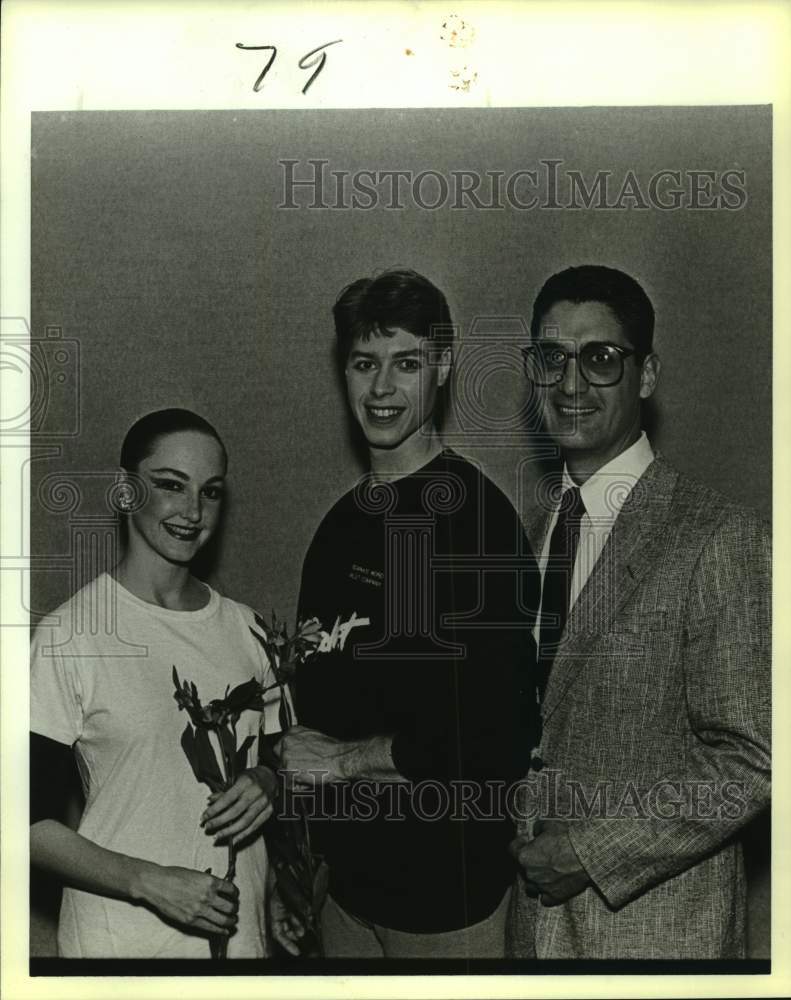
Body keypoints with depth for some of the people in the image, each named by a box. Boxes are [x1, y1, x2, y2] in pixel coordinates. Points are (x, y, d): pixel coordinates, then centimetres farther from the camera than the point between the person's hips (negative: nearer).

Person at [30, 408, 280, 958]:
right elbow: (30, 822, -11)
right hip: (119, 940, -4)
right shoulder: (70, 637, -14)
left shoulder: (243, 626, 2)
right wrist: (150, 882, -21)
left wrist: (266, 782, -7)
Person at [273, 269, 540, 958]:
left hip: (448, 896, -6)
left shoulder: (476, 519, -18)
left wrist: (344, 758, -12)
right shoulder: (343, 523, 6)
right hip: (347, 880, 7)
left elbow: (497, 740, -23)